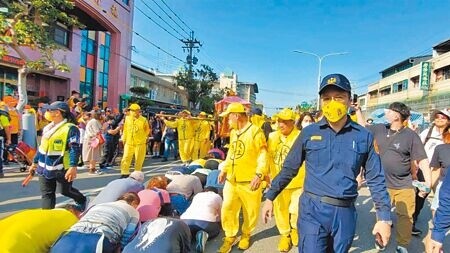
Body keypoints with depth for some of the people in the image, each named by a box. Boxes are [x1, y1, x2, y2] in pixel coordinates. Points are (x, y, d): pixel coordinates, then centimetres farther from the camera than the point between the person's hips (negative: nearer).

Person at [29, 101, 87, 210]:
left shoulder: (70, 128, -16)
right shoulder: (47, 128, 10)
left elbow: (75, 149, -22)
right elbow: (42, 146, 20)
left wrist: (73, 167, -29)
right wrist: (35, 162, 23)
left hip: (62, 169, -7)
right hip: (45, 168, 7)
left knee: (66, 191, 10)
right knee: (47, 194, 9)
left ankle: (82, 200, 38)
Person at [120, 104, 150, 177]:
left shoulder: (143, 120, -8)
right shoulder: (127, 119, 2)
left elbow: (147, 130, 6)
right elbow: (125, 129, 12)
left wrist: (144, 138, 6)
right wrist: (124, 139, 12)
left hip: (140, 143, -2)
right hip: (129, 143, 2)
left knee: (139, 160, 7)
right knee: (126, 158, 0)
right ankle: (125, 173, 11)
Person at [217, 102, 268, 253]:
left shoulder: (255, 131, -11)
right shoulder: (233, 132, 12)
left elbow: (263, 155, -14)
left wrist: (259, 174, -22)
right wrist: (224, 169, 17)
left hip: (249, 182, -6)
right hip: (231, 180, 6)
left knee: (250, 211, 11)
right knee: (227, 210, 7)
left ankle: (246, 235, 35)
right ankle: (230, 236, 27)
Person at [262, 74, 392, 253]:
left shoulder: (363, 136, 0)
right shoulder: (309, 133, -2)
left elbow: (375, 179, 5)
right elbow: (289, 168, 5)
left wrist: (384, 217, 2)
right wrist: (270, 197, 7)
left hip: (345, 213, 2)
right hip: (312, 210, -2)